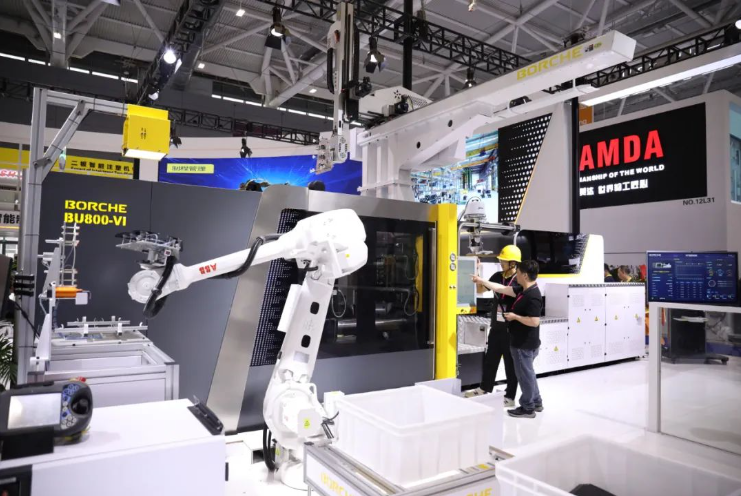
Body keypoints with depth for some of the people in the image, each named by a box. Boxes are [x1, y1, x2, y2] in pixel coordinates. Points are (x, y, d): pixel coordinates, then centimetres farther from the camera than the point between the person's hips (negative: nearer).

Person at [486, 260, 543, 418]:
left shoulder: (533, 297, -25)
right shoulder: (523, 290, 4)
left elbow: (534, 322, -30)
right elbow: (502, 289, 11)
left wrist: (515, 316, -19)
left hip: (525, 344, -10)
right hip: (523, 342, 10)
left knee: (525, 374, 4)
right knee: (527, 373, 22)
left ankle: (527, 408, 18)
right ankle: (536, 402, 35)